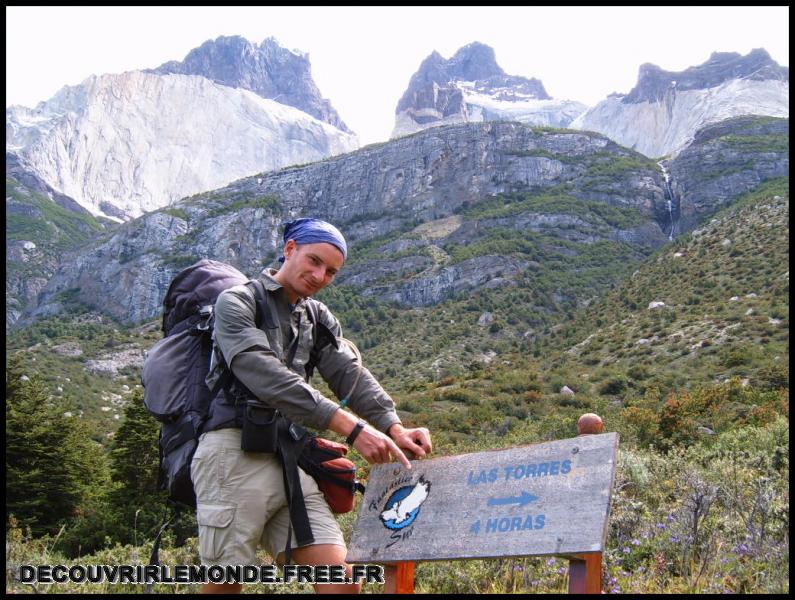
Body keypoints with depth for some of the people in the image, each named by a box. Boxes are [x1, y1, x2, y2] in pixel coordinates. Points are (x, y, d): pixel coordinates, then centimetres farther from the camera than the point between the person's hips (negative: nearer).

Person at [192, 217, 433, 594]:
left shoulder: (320, 319, 19)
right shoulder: (236, 302, -1)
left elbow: (350, 374, 4)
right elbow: (266, 376, -17)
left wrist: (393, 427, -16)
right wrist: (350, 426, -26)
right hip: (236, 455, -5)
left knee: (343, 581, -7)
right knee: (225, 586, -1)